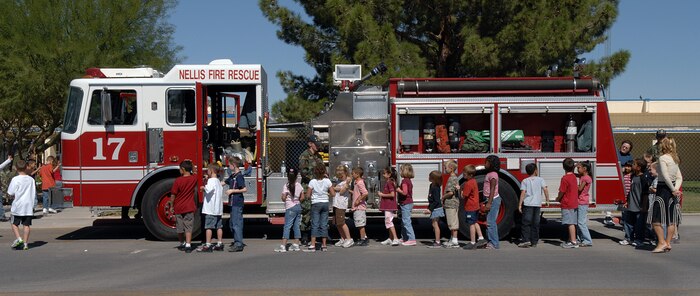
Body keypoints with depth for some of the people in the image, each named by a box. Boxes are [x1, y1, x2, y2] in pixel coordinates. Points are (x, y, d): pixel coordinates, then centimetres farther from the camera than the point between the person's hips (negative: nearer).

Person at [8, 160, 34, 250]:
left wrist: (12, 196, 13)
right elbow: (34, 193, 9)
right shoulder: (31, 179, 4)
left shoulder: (15, 179, -9)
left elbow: (10, 194, -8)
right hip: (29, 206, 3)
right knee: (26, 225, 6)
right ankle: (25, 243, 6)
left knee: (15, 223, 10)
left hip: (18, 206, -3)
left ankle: (18, 238, -7)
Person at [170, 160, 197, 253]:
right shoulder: (194, 179, -3)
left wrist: (171, 206, 5)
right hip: (189, 207, 2)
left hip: (178, 207, -1)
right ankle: (188, 245, -10)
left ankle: (182, 244, 27)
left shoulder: (178, 180, -13)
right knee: (188, 227, 0)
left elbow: (173, 195, -9)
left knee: (180, 228, 14)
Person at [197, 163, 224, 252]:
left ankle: (207, 245, -4)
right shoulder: (218, 181, 16)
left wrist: (203, 188, -12)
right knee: (219, 226, 10)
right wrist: (205, 189, 21)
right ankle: (220, 244, 14)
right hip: (218, 209, 9)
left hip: (210, 209, -9)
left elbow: (209, 189, -31)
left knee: (208, 227, -5)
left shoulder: (211, 180, -12)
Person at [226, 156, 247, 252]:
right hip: (233, 203, 10)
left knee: (237, 223, -8)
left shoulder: (239, 176, -14)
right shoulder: (232, 176, 13)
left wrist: (232, 191, -17)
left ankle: (239, 245, -6)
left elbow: (245, 189, -20)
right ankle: (237, 241, 26)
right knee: (232, 223, 17)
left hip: (237, 203, -10)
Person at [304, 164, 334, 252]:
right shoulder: (327, 181, -3)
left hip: (316, 203, -2)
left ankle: (312, 245, -7)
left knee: (315, 224, -2)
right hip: (325, 203, 2)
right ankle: (324, 245, 10)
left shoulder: (312, 182, -8)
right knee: (324, 224, 7)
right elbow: (333, 193, -2)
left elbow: (308, 195, -6)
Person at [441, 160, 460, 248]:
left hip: (450, 203, -10)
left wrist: (443, 197, -9)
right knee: (453, 223, 15)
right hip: (454, 203, 10)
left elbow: (450, 192, -23)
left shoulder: (451, 178, -17)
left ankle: (455, 242, -4)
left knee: (453, 223, -6)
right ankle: (452, 239, 23)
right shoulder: (455, 178, 14)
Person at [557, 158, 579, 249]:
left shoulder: (565, 178, -17)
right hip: (574, 203, 9)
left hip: (567, 204, -9)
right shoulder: (574, 177, 9)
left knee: (570, 223, -6)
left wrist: (558, 199, 5)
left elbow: (561, 192, -15)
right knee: (571, 223, 14)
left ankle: (573, 242, -5)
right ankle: (570, 240, 22)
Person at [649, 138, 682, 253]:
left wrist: (673, 190, -12)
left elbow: (665, 176, -19)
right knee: (671, 219, 10)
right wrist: (676, 189, -3)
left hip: (663, 189, -8)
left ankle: (662, 242, -5)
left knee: (656, 218, -2)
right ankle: (668, 243, 14)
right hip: (672, 191, 8)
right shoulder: (675, 159, 12)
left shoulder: (662, 158, -12)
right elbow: (679, 177, 9)